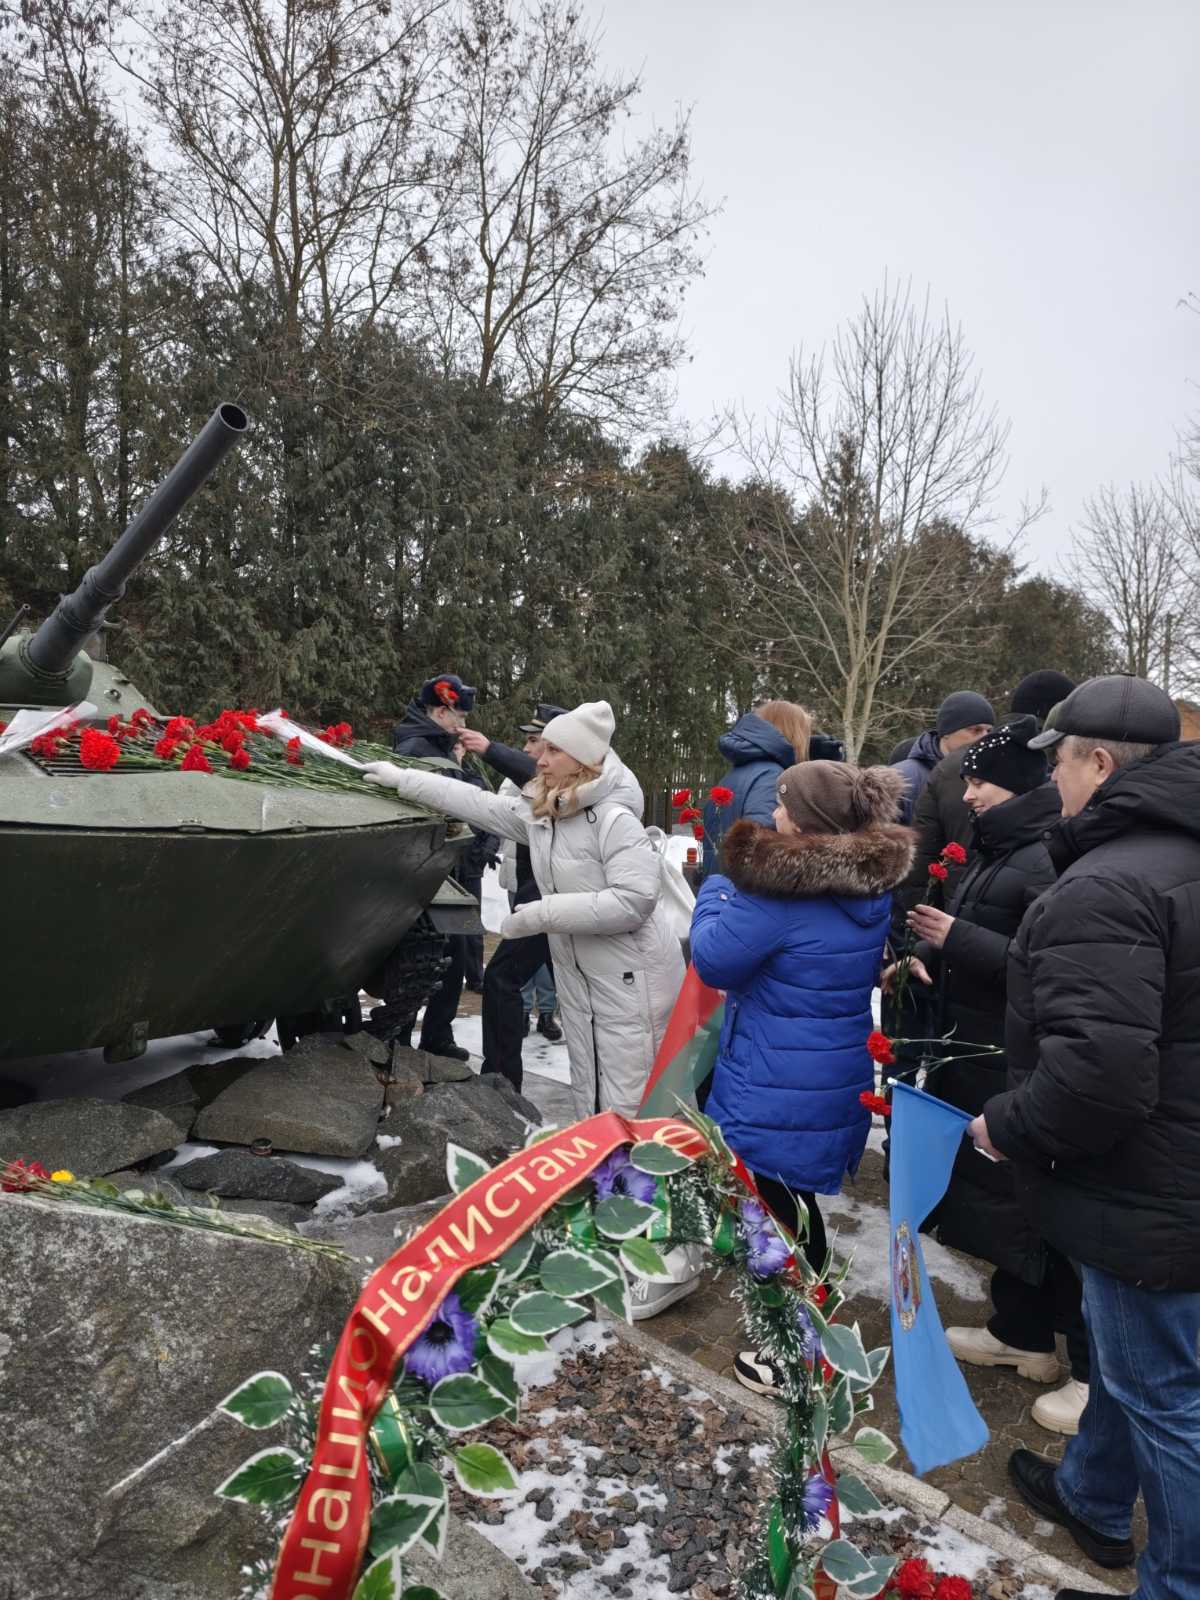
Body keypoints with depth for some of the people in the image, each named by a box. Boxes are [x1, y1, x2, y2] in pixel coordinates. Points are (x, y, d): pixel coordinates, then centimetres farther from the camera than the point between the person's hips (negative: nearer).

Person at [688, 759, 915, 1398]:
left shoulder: (777, 891, -25)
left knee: (773, 1209, 8)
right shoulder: (873, 887, 1)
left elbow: (714, 958, -15)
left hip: (776, 1089, -8)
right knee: (800, 1201, 24)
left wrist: (716, 890, 2)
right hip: (840, 1079, 8)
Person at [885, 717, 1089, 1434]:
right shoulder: (997, 851, 11)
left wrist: (957, 937, -24)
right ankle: (1021, 1334, 38)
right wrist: (926, 957, 1)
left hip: (1024, 1072, -10)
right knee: (996, 1194, 20)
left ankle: (1097, 1371, 19)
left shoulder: (1052, 860, -20)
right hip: (980, 1057, 10)